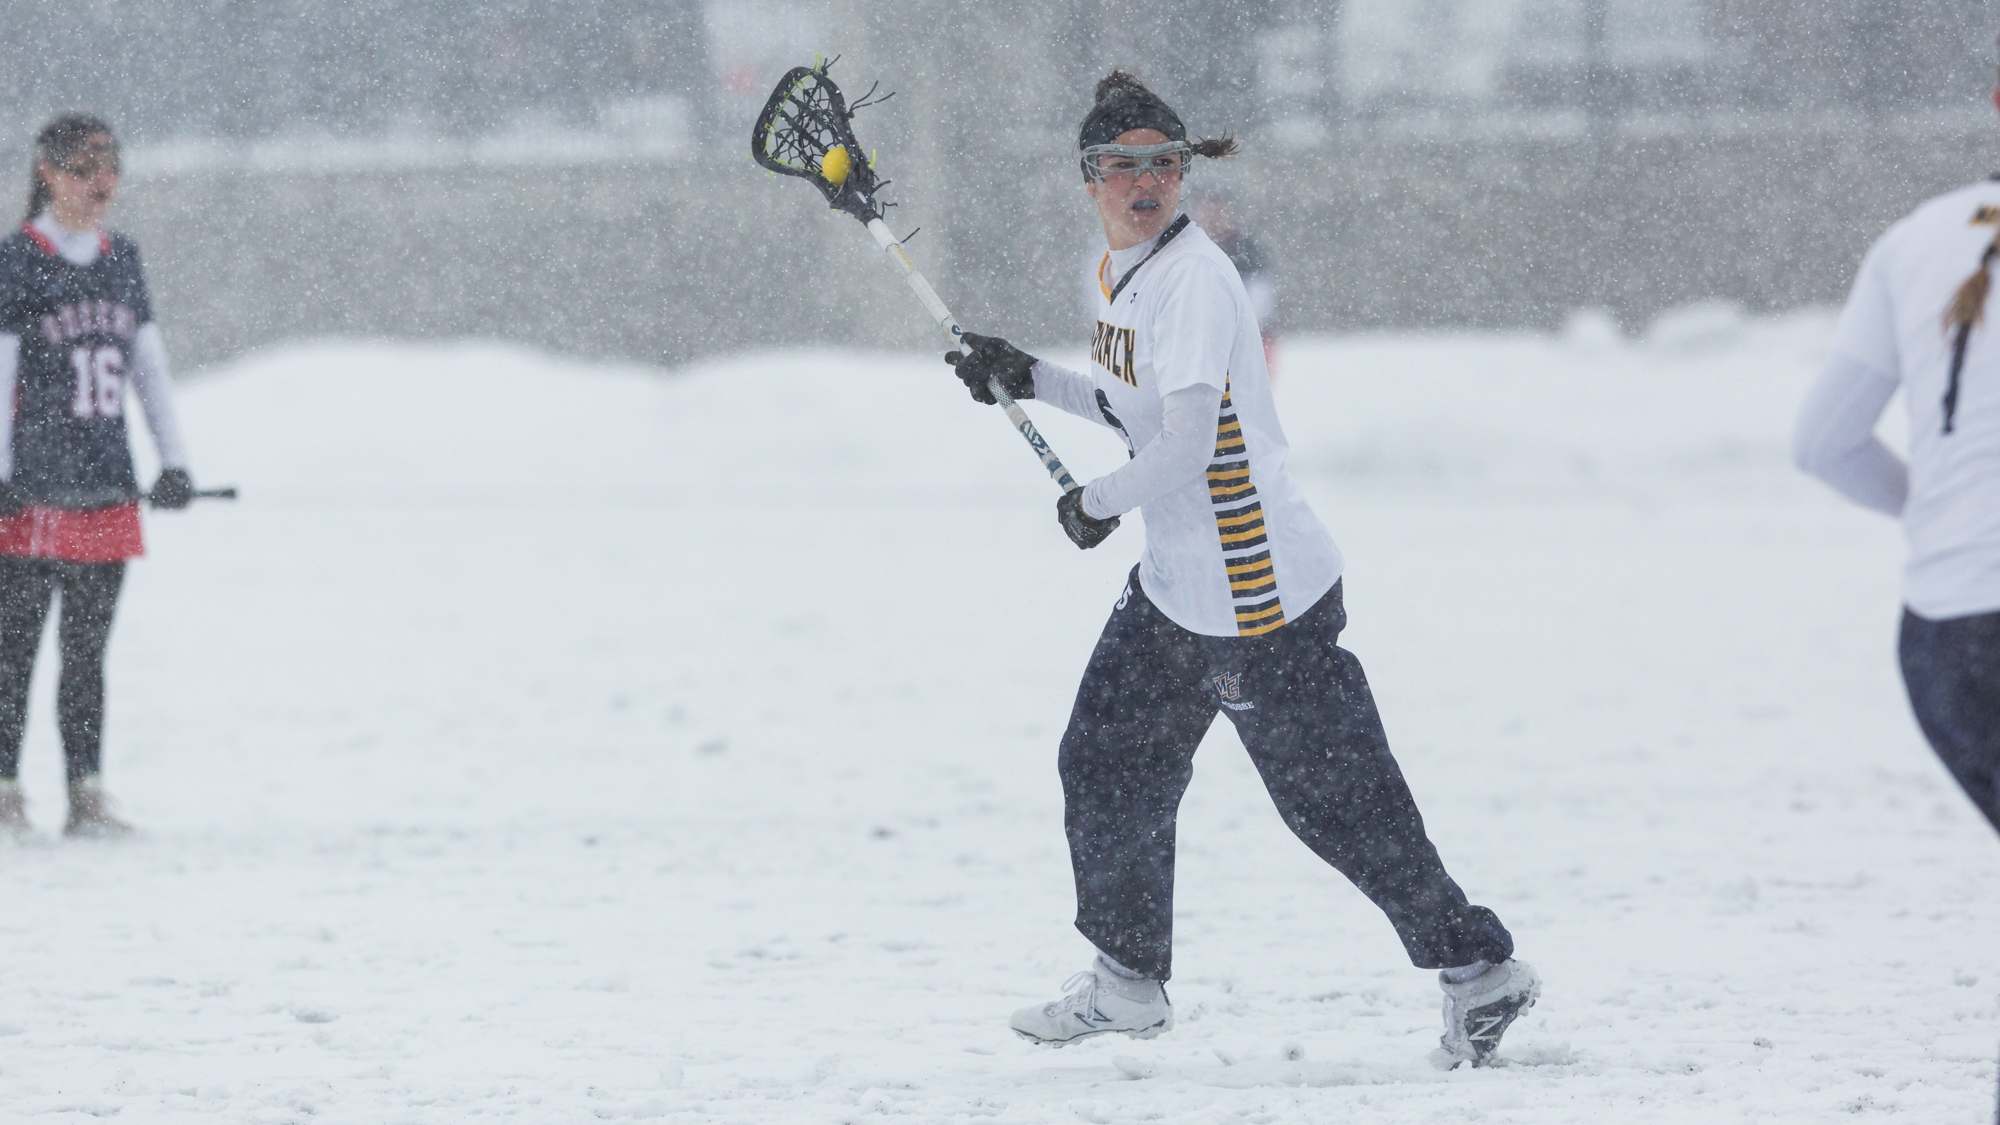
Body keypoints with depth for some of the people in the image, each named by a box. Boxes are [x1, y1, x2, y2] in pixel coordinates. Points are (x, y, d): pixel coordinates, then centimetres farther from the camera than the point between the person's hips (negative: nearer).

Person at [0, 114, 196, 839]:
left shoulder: (123, 261, 12)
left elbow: (149, 364, 16)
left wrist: (174, 460, 11)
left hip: (108, 490, 5)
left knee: (87, 650, 7)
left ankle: (86, 795, 9)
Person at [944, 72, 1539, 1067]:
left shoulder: (1196, 280, -19)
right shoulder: (1118, 272, 11)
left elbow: (1188, 438, -25)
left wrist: (1099, 503, -10)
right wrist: (1029, 380, 16)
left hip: (1262, 593, -10)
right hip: (1176, 586, 10)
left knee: (1334, 798, -7)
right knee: (1107, 765, 15)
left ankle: (1478, 967, 2)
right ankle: (1128, 980, 29)